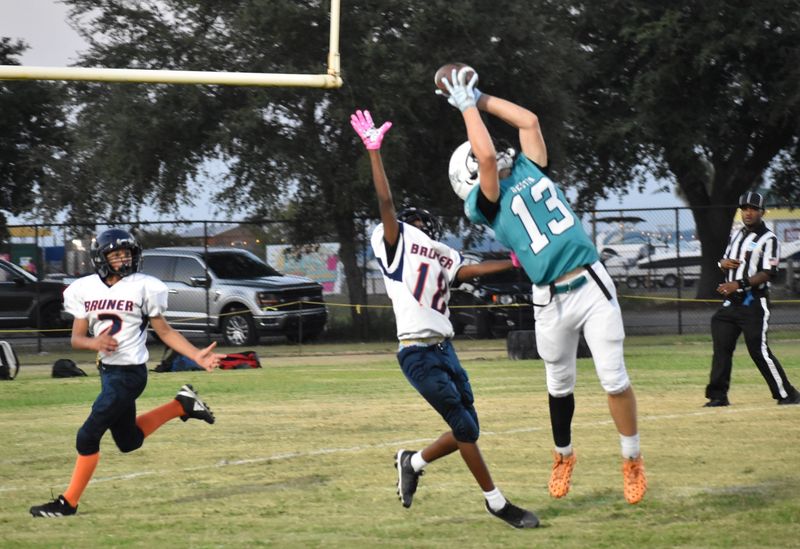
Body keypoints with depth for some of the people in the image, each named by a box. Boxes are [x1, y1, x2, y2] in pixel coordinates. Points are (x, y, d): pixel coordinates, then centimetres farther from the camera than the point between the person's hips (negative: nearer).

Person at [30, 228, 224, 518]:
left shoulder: (143, 287, -8)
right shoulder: (85, 289, 4)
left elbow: (164, 332, -1)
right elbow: (77, 338, 5)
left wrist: (197, 356, -11)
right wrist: (95, 342, -18)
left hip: (128, 374, -7)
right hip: (107, 371, 7)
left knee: (88, 436, -7)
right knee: (128, 442, 18)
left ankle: (68, 502, 6)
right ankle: (181, 405, 32)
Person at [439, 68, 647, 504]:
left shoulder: (529, 171, 13)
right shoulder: (487, 203, -3)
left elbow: (529, 121, 11)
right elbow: (486, 156, -16)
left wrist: (478, 99, 15)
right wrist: (467, 106, -5)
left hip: (593, 285, 3)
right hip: (552, 301, -3)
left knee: (614, 380, -2)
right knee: (560, 385, 12)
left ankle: (632, 461, 12)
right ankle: (563, 457, 36)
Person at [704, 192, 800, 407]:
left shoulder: (768, 239, -7)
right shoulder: (736, 235, 17)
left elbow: (767, 274, -16)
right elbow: (726, 262, 25)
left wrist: (740, 284, -25)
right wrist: (723, 263, 0)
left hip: (754, 302, -7)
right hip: (731, 301, 7)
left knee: (759, 350, -10)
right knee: (721, 348, 2)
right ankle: (718, 395, 7)